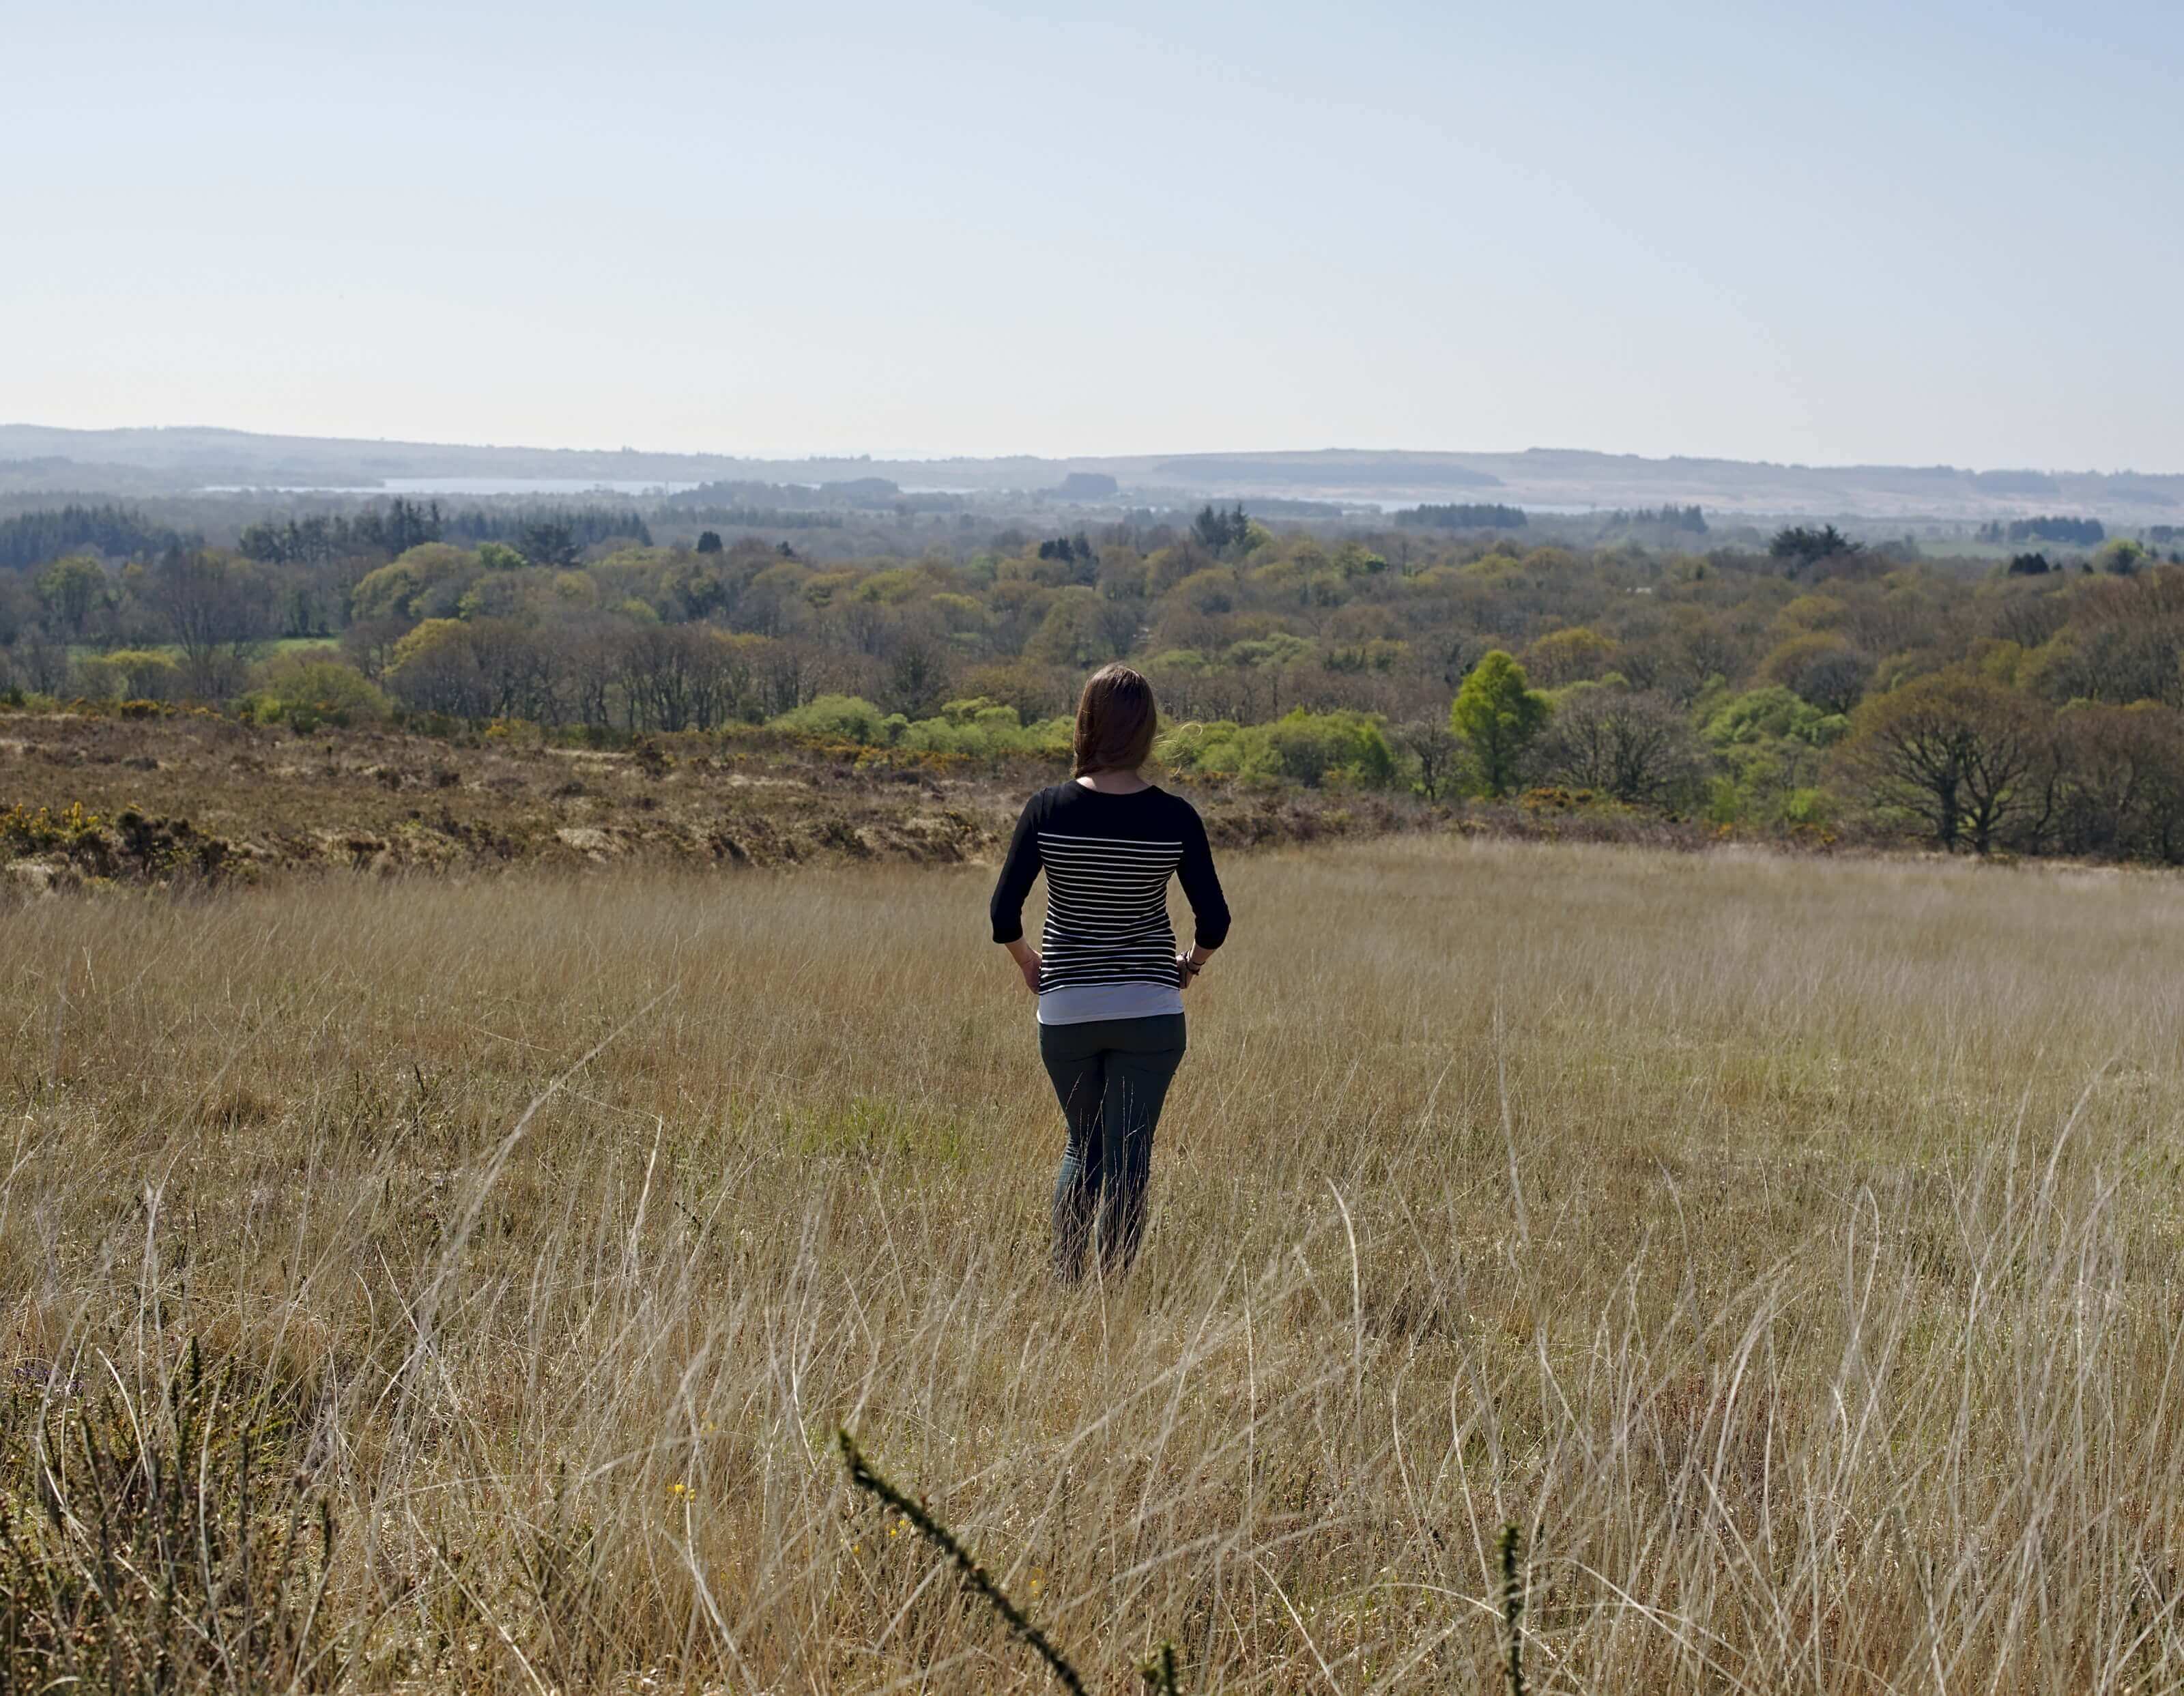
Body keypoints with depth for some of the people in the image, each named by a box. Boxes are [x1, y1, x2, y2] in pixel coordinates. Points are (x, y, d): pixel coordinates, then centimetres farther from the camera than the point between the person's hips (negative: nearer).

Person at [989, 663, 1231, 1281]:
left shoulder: (1047, 810, -7)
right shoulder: (1174, 818, -8)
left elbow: (1004, 915, -6)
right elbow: (1214, 922, -4)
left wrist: (1028, 963, 13)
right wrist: (1191, 964, 16)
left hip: (1065, 1008, 1)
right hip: (1150, 1009, -1)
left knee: (1084, 1148, 19)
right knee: (1128, 1160, 5)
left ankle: (1063, 1285, 12)